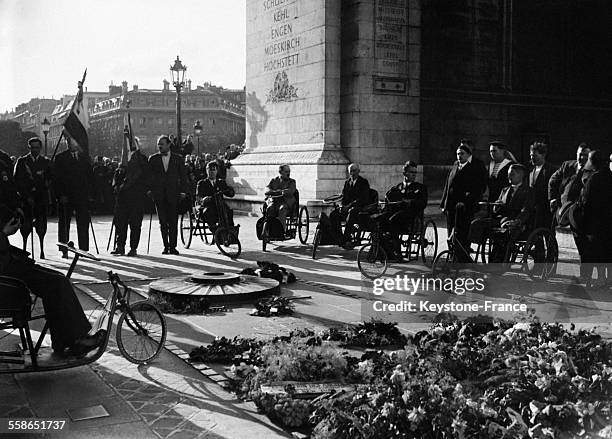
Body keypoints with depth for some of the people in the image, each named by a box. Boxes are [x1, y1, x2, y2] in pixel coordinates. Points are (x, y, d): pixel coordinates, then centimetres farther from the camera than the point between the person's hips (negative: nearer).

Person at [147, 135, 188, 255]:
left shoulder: (178, 159, 7)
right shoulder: (153, 159, 9)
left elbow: (183, 176, 7)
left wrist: (183, 191, -2)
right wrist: (149, 189, -1)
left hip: (173, 194, -1)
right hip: (159, 195, 1)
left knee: (173, 222, -2)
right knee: (163, 222, 3)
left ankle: (173, 246, 3)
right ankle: (166, 246, 10)